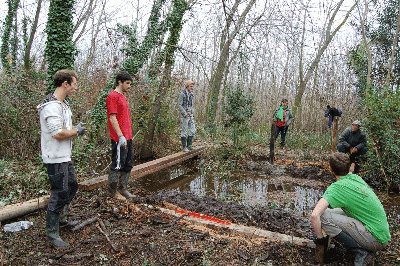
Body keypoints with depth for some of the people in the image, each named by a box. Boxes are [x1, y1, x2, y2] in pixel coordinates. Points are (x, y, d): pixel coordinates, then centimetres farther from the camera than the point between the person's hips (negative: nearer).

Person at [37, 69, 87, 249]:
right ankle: (52, 234, 12)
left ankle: (61, 218, 39)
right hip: (55, 158, -11)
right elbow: (57, 133, -28)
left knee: (72, 186, 21)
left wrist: (76, 129, 2)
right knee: (59, 193, -3)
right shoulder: (51, 106, -21)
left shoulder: (63, 104, 13)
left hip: (65, 156, 11)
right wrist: (76, 131, -13)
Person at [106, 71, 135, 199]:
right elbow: (112, 118, -16)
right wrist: (120, 136, -20)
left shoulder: (123, 97, 19)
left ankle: (122, 188, 26)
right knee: (117, 165, -1)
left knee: (128, 164, 14)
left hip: (127, 138, 10)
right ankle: (112, 193, 12)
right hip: (119, 139, -10)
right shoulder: (113, 96, -10)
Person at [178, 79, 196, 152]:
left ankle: (189, 145, 15)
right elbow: (179, 105, -13)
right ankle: (184, 147, 5)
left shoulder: (191, 94, 13)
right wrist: (185, 114, -17)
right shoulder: (182, 94, -11)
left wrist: (193, 113, 10)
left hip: (190, 116, 8)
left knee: (193, 130, 6)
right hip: (184, 115, -8)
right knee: (184, 131, -2)